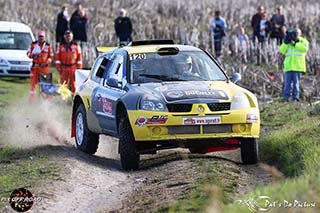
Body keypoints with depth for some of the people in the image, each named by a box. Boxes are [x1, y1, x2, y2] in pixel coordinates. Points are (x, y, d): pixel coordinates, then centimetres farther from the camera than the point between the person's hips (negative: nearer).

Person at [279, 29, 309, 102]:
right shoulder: (288, 43, 18)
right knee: (287, 83, -2)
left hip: (297, 67, -2)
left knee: (296, 82, -3)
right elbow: (282, 51, 7)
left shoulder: (303, 41, 10)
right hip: (288, 66, 2)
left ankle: (295, 97, 0)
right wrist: (285, 42, -3)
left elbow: (304, 49, -11)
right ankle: (286, 97, -1)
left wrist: (295, 44, -11)